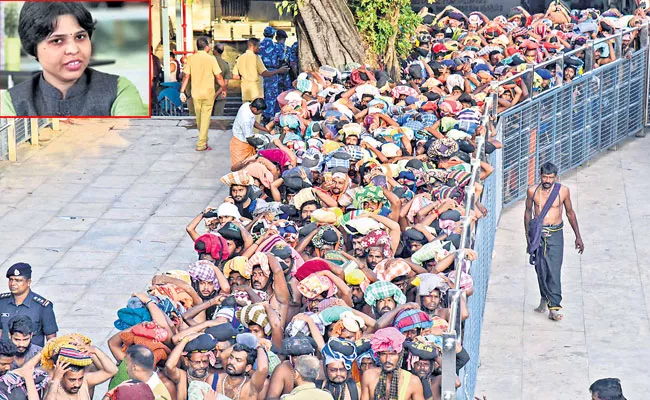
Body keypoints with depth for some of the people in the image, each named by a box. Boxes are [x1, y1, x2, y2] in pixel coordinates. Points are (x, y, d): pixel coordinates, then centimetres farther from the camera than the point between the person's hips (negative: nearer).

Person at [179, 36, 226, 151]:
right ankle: (201, 144, -2)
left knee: (199, 119, 18)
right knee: (205, 119, 1)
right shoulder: (211, 59, -10)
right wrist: (224, 89, 7)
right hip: (208, 93, -3)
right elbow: (219, 77, -7)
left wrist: (182, 91, 4)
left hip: (195, 94, 3)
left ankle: (203, 139, 36)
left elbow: (186, 76, -2)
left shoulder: (191, 58, -2)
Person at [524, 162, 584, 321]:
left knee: (554, 271, -10)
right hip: (537, 233, 2)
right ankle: (545, 298, 29)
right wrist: (528, 235, 12)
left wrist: (578, 236, 12)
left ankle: (554, 308, -11)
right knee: (540, 269, 6)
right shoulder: (532, 191, -1)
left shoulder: (563, 191, -3)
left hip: (555, 234, -2)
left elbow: (570, 213, 9)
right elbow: (528, 212, 13)